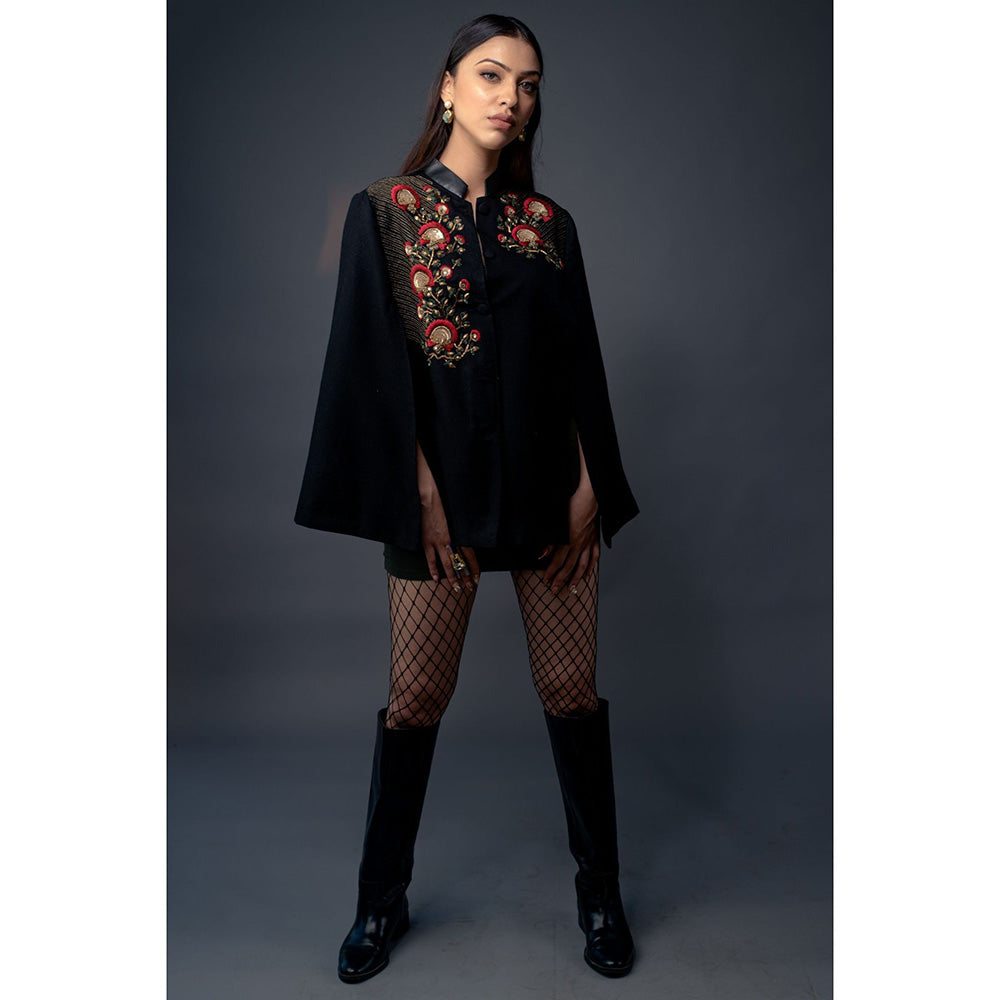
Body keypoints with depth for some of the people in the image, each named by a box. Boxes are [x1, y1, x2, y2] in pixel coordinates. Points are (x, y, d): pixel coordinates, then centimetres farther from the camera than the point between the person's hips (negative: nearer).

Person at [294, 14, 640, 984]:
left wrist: (589, 484, -2)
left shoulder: (548, 222, 10)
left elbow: (582, 362, 8)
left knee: (572, 688, 7)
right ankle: (382, 899, 27)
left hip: (548, 484, 3)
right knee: (416, 696, 5)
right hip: (440, 488, -2)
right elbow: (380, 361, -5)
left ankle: (599, 892, 26)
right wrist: (423, 494, -11)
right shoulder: (384, 210, 2)